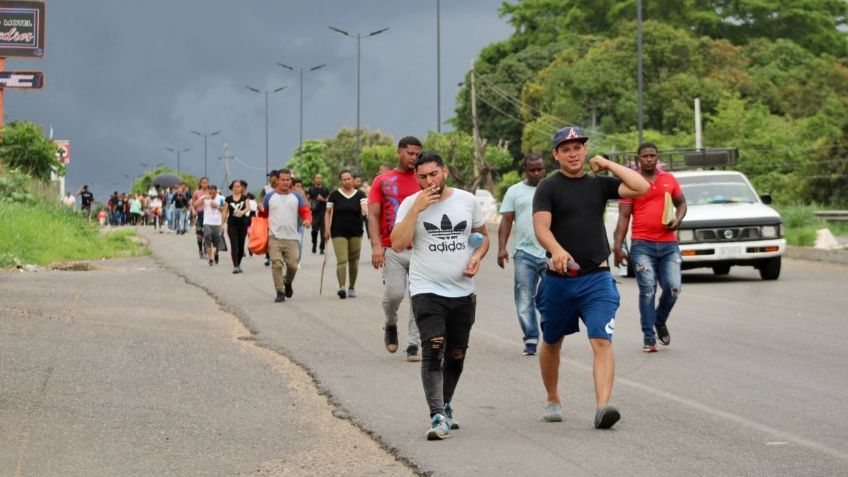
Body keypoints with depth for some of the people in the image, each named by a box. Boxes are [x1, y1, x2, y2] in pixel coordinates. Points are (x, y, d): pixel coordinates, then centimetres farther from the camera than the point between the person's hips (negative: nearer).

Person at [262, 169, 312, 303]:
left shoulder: (296, 197, 10)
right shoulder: (269, 197, 8)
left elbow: (305, 211, 7)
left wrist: (308, 220, -14)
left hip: (291, 238, 1)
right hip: (274, 238, -1)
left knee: (292, 265, -2)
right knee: (276, 264, -11)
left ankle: (288, 282, 30)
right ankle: (280, 292, -4)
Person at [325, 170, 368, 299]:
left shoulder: (359, 194, 3)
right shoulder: (335, 195, 2)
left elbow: (365, 207, -13)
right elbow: (328, 212, 8)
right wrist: (327, 229, -1)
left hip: (355, 232, 2)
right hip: (339, 233, -2)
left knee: (354, 260, 9)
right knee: (341, 260, -16)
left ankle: (352, 287, 24)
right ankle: (341, 287, -25)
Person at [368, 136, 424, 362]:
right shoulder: (382, 181, 7)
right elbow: (373, 215, 2)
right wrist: (376, 246, -10)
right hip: (392, 250, -1)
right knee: (394, 293, -11)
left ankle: (413, 345, 2)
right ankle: (391, 325, 21)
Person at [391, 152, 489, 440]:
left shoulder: (467, 201, 5)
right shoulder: (410, 204, -3)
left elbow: (483, 235, 18)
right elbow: (398, 244, -14)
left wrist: (477, 256, -3)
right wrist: (417, 209, -19)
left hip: (463, 292, 4)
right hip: (427, 291, -4)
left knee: (456, 355, 12)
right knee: (433, 349, -19)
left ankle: (446, 408, 34)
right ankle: (437, 417, -23)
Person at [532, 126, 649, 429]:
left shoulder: (599, 184, 9)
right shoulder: (548, 187, 0)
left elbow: (641, 188, -3)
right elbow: (541, 226, -14)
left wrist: (607, 164, 2)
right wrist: (557, 250, -33)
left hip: (597, 278, 0)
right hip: (558, 279, 0)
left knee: (602, 342, -16)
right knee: (552, 343, 15)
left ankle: (602, 407, -25)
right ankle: (552, 401, 36)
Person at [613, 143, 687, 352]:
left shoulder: (669, 179, 10)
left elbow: (681, 203, 23)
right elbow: (623, 217, -1)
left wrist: (678, 219, 0)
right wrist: (617, 247, -8)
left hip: (668, 243, 3)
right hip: (642, 244, -3)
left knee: (673, 288, -5)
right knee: (648, 290, -6)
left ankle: (660, 321, 23)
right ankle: (649, 337, 1)